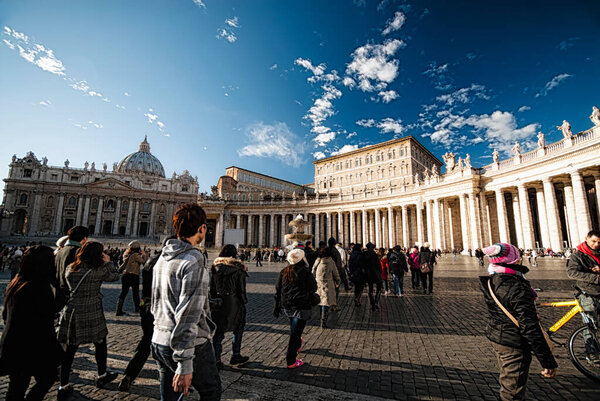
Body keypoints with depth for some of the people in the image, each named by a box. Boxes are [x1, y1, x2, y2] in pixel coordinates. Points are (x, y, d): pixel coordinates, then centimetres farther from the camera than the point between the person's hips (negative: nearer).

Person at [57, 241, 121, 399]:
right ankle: (102, 376, 31)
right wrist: (108, 262, 6)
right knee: (100, 343, 15)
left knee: (70, 348, 13)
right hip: (91, 314, -4)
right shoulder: (97, 271, -16)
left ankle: (63, 386, 20)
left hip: (71, 313, 5)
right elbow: (115, 276, -3)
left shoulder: (70, 268, 0)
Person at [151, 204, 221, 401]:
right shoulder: (194, 260, -21)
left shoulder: (163, 257, 7)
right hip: (191, 345, -8)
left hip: (159, 341, 8)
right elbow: (188, 313, -25)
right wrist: (185, 364, -21)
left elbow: (155, 304, 16)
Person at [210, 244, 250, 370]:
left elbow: (212, 288, 4)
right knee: (238, 329, 18)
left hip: (218, 303, 3)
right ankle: (235, 356, 24)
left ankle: (216, 361, 18)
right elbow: (241, 290, -8)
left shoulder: (215, 267, 0)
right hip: (234, 303, -3)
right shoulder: (238, 269, -10)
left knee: (218, 332, 13)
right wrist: (244, 302, 4)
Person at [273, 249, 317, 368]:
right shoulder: (305, 272, -13)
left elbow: (278, 290, 5)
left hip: (286, 306, 6)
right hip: (301, 306, -6)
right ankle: (291, 361, 9)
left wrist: (277, 306, 13)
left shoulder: (284, 272, 1)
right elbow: (313, 288, -5)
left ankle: (297, 346, 50)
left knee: (294, 329, 28)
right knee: (295, 333, 2)